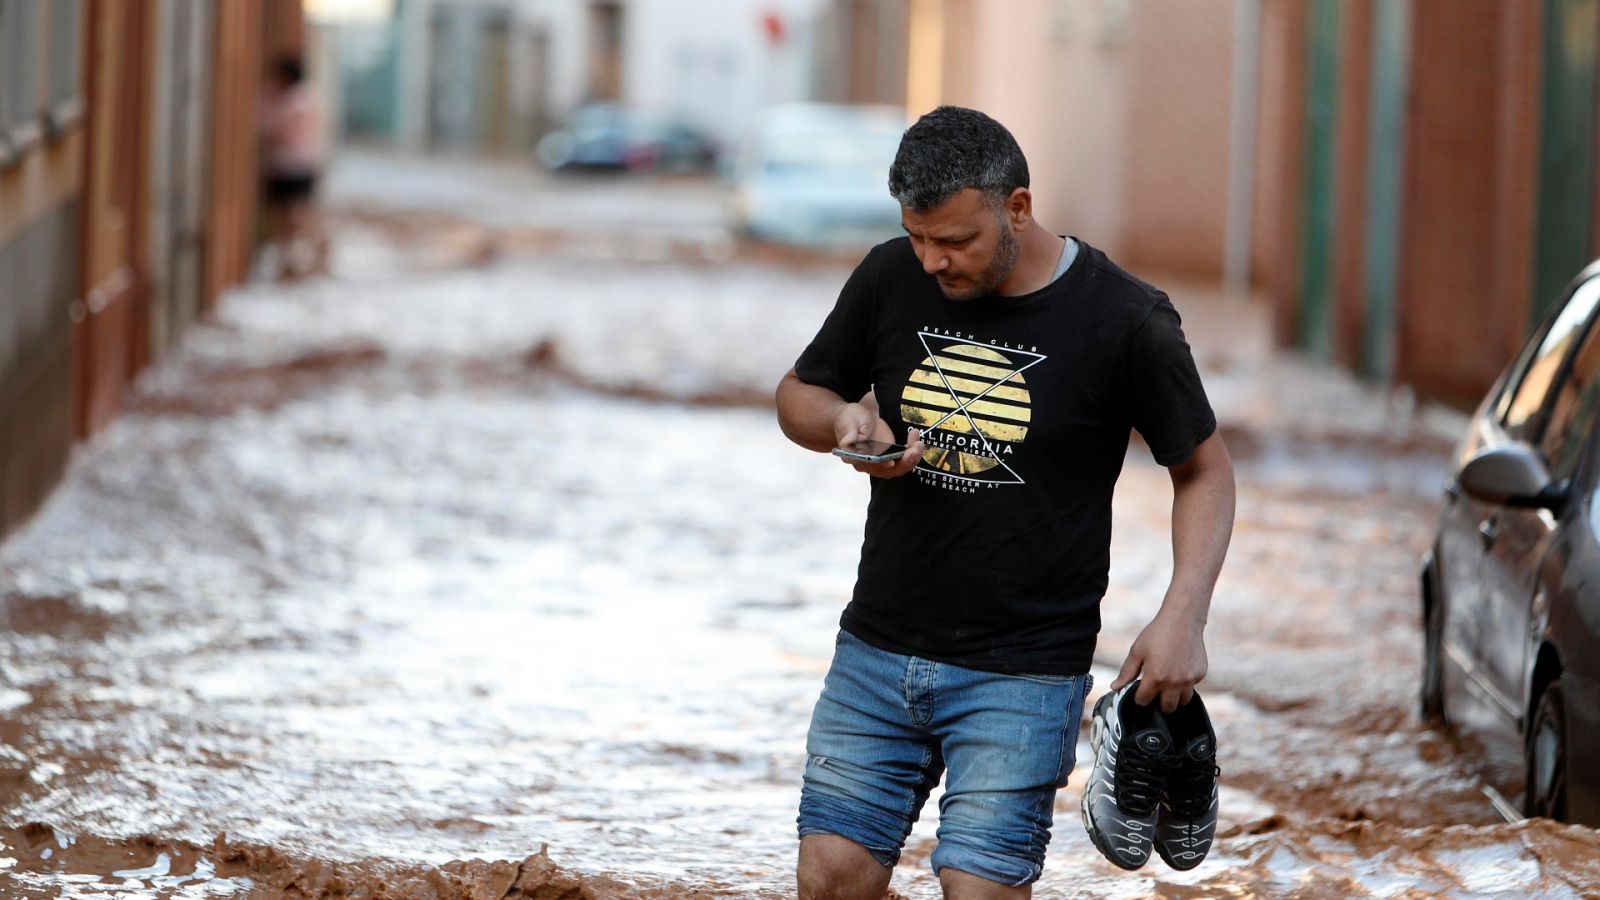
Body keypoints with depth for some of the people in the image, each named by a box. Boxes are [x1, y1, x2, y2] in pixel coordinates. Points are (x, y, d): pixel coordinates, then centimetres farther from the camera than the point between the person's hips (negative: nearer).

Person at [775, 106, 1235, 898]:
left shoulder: (1123, 320, -10)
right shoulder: (890, 281, 0)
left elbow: (1204, 471, 0)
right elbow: (798, 394, 16)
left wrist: (1181, 617, -12)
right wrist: (844, 423, -8)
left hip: (1023, 675, -4)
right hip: (877, 650, 4)